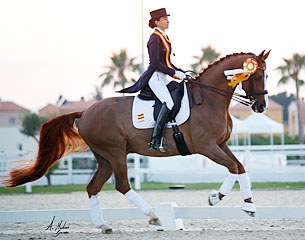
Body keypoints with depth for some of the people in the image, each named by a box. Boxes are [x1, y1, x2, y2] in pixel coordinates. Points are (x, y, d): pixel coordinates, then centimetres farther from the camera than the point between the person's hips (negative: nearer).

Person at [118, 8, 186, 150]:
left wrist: (181, 73, 12)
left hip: (162, 77, 10)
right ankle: (155, 140, -28)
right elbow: (155, 63, -20)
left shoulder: (164, 37, 17)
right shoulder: (155, 38, -12)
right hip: (155, 76, -10)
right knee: (169, 103, -26)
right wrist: (174, 73, -20)